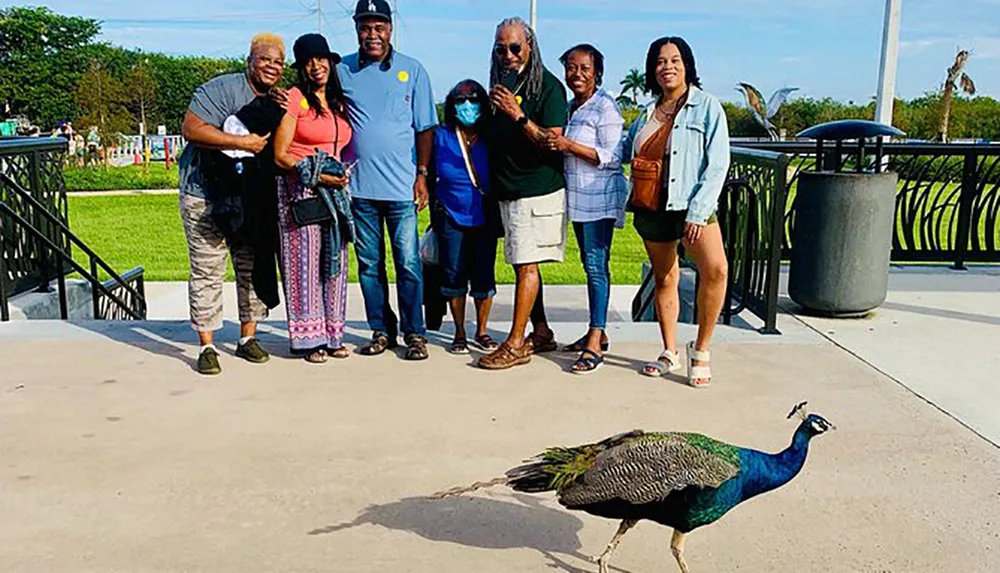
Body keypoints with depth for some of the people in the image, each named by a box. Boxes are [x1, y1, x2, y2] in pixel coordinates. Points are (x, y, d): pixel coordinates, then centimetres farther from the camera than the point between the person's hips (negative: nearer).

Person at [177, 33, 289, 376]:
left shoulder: (277, 100, 11)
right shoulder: (223, 89, -12)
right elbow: (190, 129, -21)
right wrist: (242, 142, -24)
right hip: (205, 196, -6)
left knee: (253, 268, 9)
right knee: (208, 271, -4)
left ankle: (248, 338, 22)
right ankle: (207, 347, 5)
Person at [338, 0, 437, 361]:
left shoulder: (412, 70, 5)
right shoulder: (342, 70, 7)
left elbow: (424, 128, 5)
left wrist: (422, 174, -2)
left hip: (401, 186, -2)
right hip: (358, 185, 2)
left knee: (408, 262, 0)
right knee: (369, 263, 9)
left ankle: (414, 333, 11)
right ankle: (381, 331, 21)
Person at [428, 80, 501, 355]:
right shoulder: (441, 137, 1)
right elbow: (430, 177, 9)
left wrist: (499, 214, 1)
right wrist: (435, 213, 9)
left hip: (485, 220, 0)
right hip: (452, 220, 0)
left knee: (484, 277, 3)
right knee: (454, 275, 3)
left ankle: (482, 332, 21)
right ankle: (459, 333, 18)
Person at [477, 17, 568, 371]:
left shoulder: (548, 86, -8)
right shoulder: (501, 85, 14)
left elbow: (553, 141, -16)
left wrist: (519, 116, -22)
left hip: (538, 191, -8)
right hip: (508, 191, 8)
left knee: (526, 265, -7)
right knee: (522, 264, 11)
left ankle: (515, 344, -2)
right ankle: (541, 333, 22)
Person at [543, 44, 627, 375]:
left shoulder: (605, 106, -10)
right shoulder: (571, 107, 15)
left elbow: (612, 157, -17)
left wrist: (569, 146, -22)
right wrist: (556, 145, 8)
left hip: (600, 197, -9)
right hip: (579, 197, 9)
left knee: (596, 264, -11)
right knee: (590, 263, 12)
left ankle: (595, 344, -11)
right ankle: (599, 333, 21)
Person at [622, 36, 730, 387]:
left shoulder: (707, 106, -1)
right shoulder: (647, 113, 15)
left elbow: (718, 163, -8)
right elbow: (623, 150, 30)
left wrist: (697, 212, -16)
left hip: (691, 206, -5)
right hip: (650, 209, 5)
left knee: (715, 270, -24)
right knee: (664, 279, 11)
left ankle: (701, 349, -9)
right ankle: (669, 352, 23)